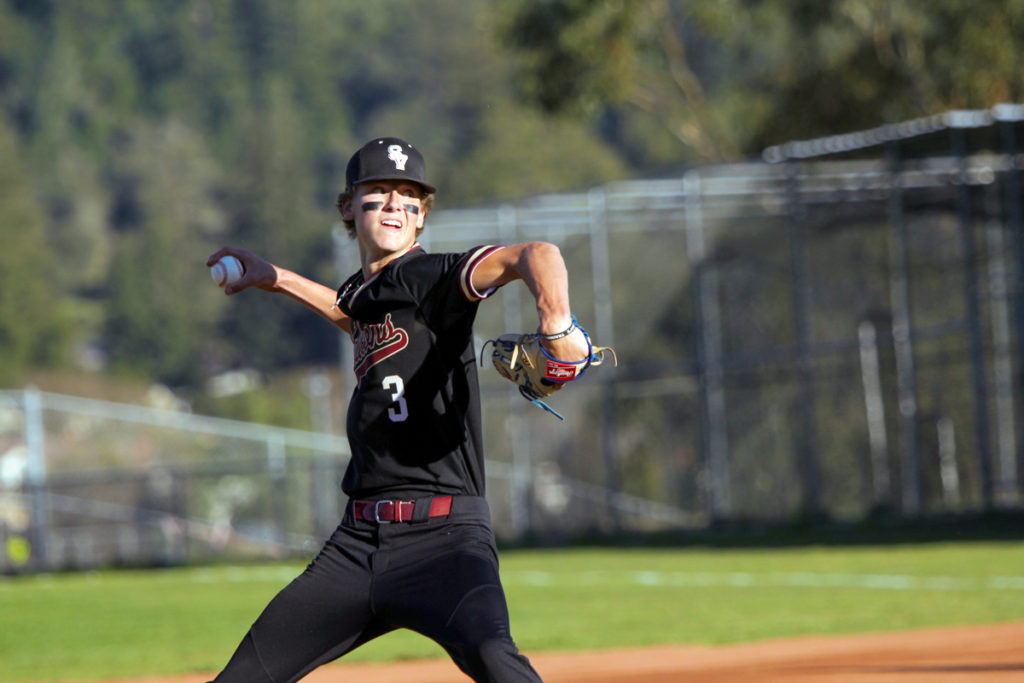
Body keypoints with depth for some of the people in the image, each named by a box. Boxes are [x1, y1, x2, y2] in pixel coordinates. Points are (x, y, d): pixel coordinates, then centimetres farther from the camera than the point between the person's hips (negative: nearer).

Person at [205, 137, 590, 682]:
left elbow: (534, 255, -23)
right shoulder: (364, 291, 17)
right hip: (359, 542, 8)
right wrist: (279, 281, 45)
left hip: (442, 535, -7)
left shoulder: (430, 279, -5)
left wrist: (555, 325, -42)